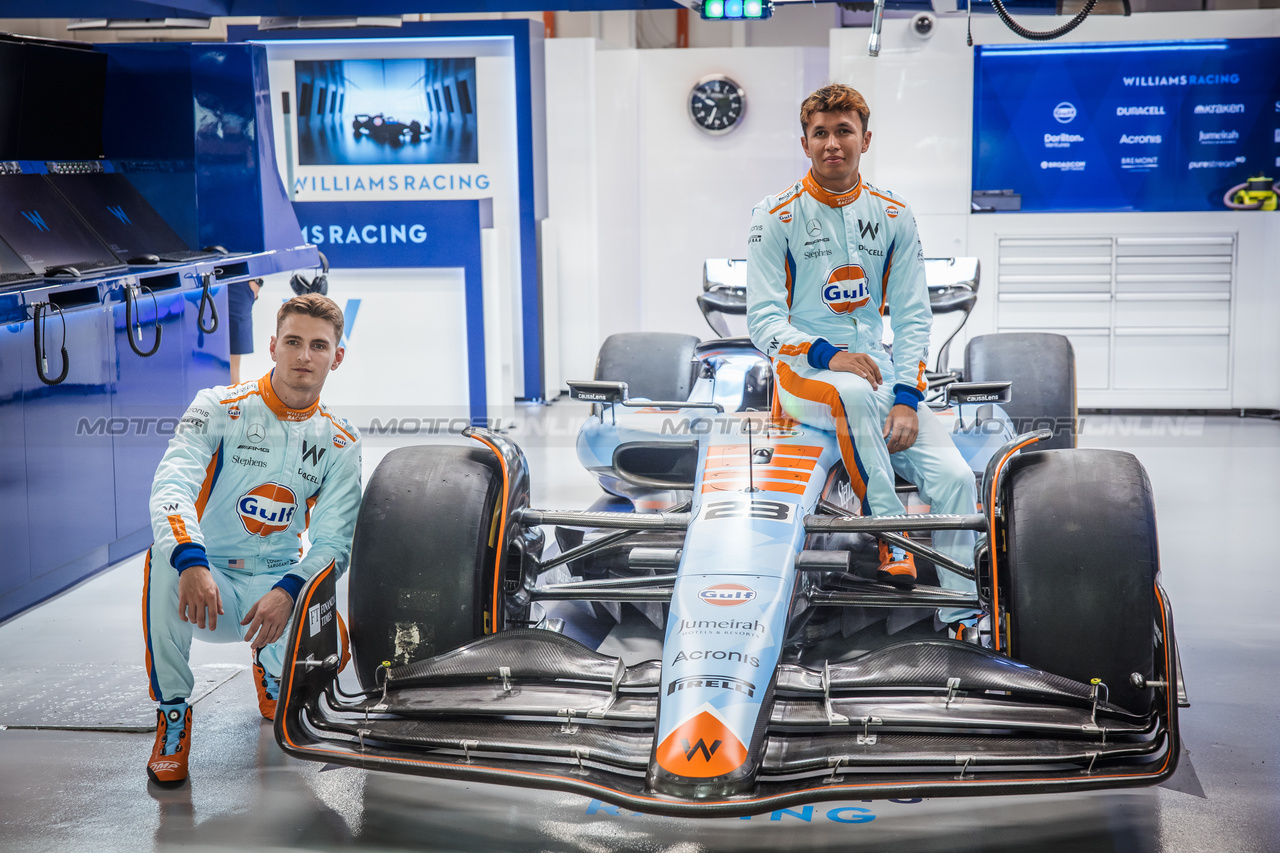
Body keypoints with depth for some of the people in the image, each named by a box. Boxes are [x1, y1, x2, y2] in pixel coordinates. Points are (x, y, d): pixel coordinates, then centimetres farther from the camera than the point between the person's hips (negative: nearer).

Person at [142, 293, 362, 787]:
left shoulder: (340, 443, 1)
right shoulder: (219, 408, -7)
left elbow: (334, 540, -5)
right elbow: (170, 487, -21)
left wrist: (288, 591, -26)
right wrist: (191, 562, -42)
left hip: (276, 589, 2)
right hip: (205, 583, -2)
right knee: (166, 559, -36)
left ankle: (270, 664, 17)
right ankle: (172, 715, -15)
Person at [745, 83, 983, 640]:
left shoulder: (893, 217, 8)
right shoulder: (777, 217, -2)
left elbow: (913, 317, 6)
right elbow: (764, 320, -7)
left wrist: (907, 398, -9)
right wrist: (826, 355, -24)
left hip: (878, 369, 4)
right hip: (802, 372, -3)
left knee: (955, 477, -18)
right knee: (854, 394, -40)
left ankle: (962, 622, -8)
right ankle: (891, 539, -25)